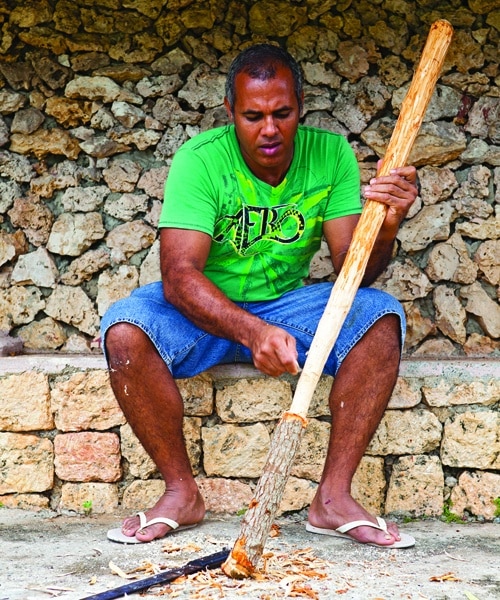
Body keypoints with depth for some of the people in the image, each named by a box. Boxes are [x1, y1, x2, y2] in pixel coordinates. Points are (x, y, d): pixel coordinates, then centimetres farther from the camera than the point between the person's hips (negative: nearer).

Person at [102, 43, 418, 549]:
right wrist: (253, 332, -43)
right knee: (125, 330, -31)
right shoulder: (200, 160, -17)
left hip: (289, 305, 2)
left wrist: (386, 226, -36)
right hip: (204, 313, -2)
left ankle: (333, 495, -19)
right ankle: (181, 492, -13)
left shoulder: (330, 154, -8)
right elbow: (178, 275, -27)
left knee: (381, 316, -25)